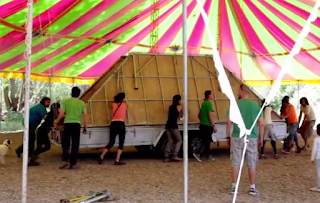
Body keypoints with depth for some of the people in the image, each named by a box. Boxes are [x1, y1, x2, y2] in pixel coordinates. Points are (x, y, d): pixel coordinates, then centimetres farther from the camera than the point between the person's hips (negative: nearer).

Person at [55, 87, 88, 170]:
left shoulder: (65, 102, 1)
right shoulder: (82, 103, 5)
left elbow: (61, 114, -3)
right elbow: (85, 115, 3)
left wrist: (56, 122, 11)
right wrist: (85, 126, 13)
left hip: (67, 123, 0)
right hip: (77, 124, 0)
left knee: (65, 143, 12)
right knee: (75, 144, 5)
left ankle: (65, 160, 0)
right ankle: (73, 164, 5)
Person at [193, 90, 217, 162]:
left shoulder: (203, 103, 14)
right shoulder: (209, 103, -13)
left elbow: (199, 115, 20)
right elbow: (210, 115, -19)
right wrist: (214, 126, -18)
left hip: (202, 125, 9)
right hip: (208, 126, -9)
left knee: (206, 141, 14)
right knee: (206, 141, -6)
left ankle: (208, 156, 20)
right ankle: (197, 153, -16)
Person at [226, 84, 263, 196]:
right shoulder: (256, 105, 2)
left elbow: (229, 122, -4)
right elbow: (261, 124, 1)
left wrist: (228, 137, 6)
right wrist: (261, 138, 10)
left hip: (237, 137, -1)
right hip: (251, 138, 1)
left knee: (236, 163, 7)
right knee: (252, 164, 9)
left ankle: (234, 187, 12)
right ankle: (252, 188, 13)